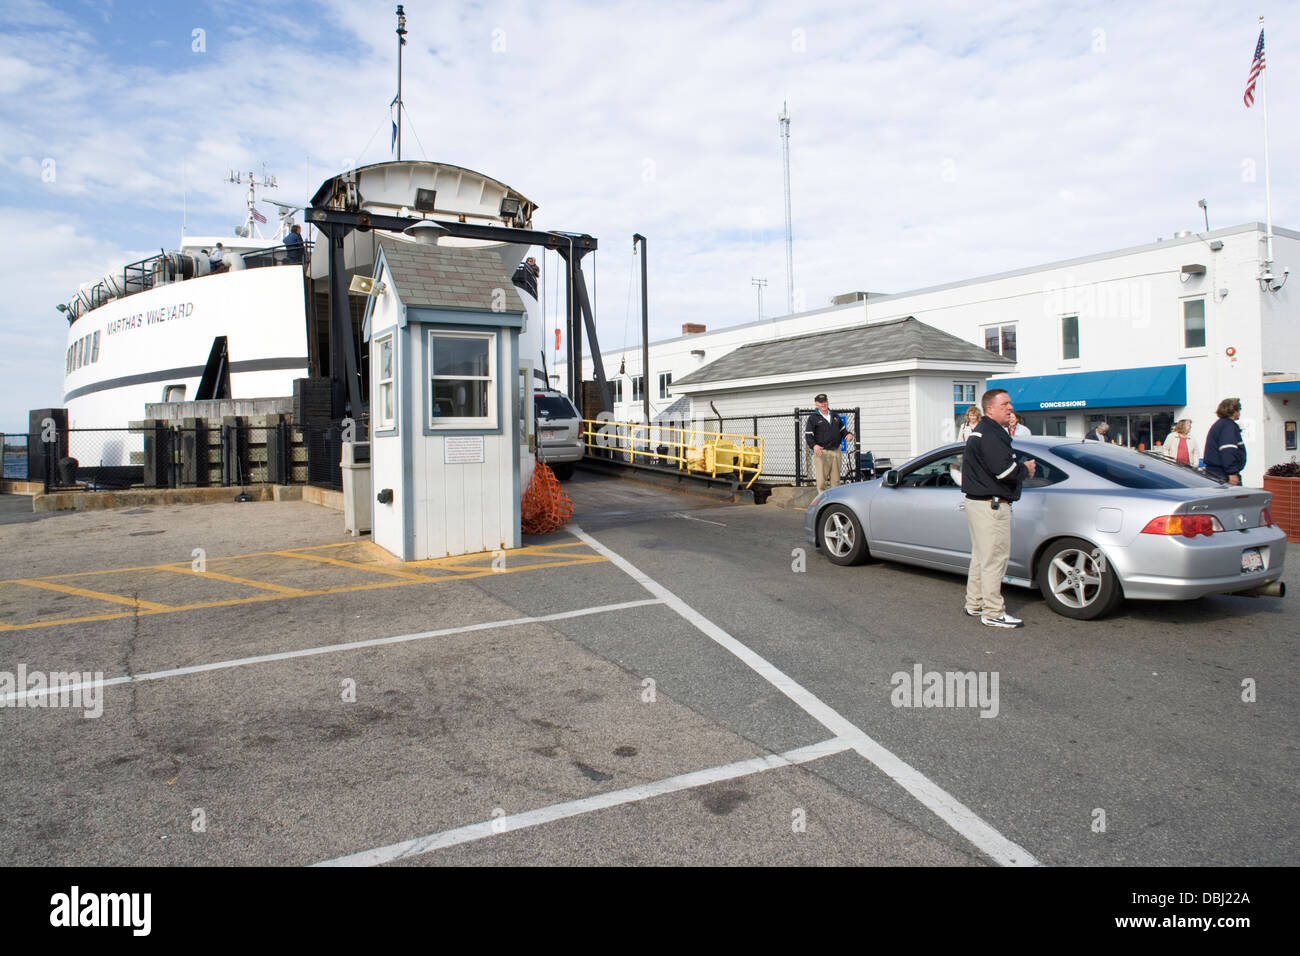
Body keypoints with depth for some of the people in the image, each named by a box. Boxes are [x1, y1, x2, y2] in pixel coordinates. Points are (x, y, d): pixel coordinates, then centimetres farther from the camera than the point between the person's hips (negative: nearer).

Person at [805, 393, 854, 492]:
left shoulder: (835, 417, 18)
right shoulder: (813, 418, 1)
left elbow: (842, 430, 25)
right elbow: (808, 435, -5)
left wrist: (849, 434, 2)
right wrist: (814, 446, -23)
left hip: (836, 451, 5)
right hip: (821, 452, -5)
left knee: (836, 479, 9)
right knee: (821, 480, -8)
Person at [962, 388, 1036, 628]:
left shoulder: (986, 432, 18)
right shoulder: (990, 435, -17)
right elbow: (1005, 470, -26)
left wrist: (1022, 468, 2)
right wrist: (1025, 470, -8)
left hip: (979, 501, 11)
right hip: (991, 505, -11)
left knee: (981, 555, 19)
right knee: (994, 558, -6)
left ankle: (975, 604, 29)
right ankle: (993, 613, 0)